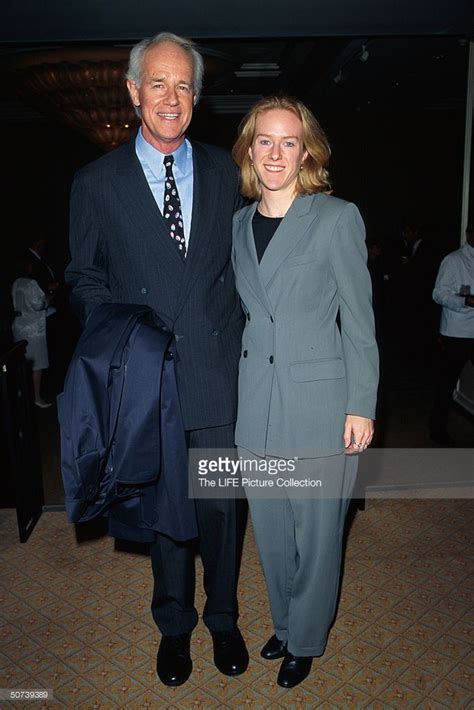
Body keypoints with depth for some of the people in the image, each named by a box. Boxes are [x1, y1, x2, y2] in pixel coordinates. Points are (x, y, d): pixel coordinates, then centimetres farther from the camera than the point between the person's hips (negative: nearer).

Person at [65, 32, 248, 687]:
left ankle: (223, 618, 38)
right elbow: (86, 281, 6)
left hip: (218, 374, 1)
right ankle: (174, 624, 39)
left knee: (222, 504, 12)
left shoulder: (225, 171, 6)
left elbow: (240, 264, 10)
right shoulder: (97, 183, 2)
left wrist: (232, 333, -1)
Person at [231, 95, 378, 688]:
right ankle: (284, 624, 42)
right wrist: (234, 390, 12)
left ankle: (306, 640, 35)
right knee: (270, 531, 18)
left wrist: (361, 407, -8)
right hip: (255, 409, 5)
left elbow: (359, 321, -6)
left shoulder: (337, 218, -6)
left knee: (316, 533, 10)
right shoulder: (239, 224, 8)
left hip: (319, 405, -4)